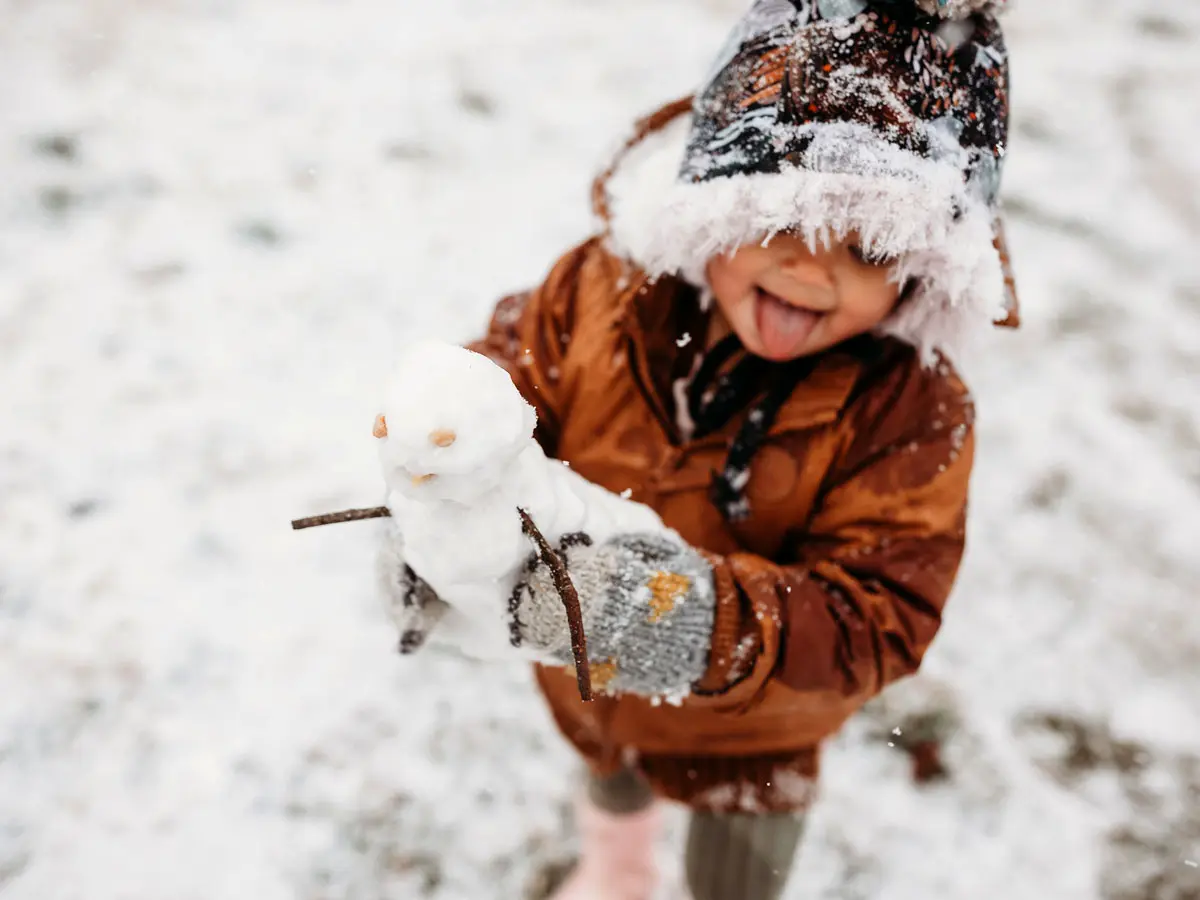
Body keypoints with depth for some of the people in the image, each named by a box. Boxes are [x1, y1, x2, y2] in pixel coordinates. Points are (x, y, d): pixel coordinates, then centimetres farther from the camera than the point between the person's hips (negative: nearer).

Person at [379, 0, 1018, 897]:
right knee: (612, 771, 39)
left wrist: (718, 622, -54)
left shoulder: (908, 408, -35)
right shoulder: (606, 291, -27)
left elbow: (880, 618, -36)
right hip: (588, 686, 4)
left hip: (751, 730, -3)